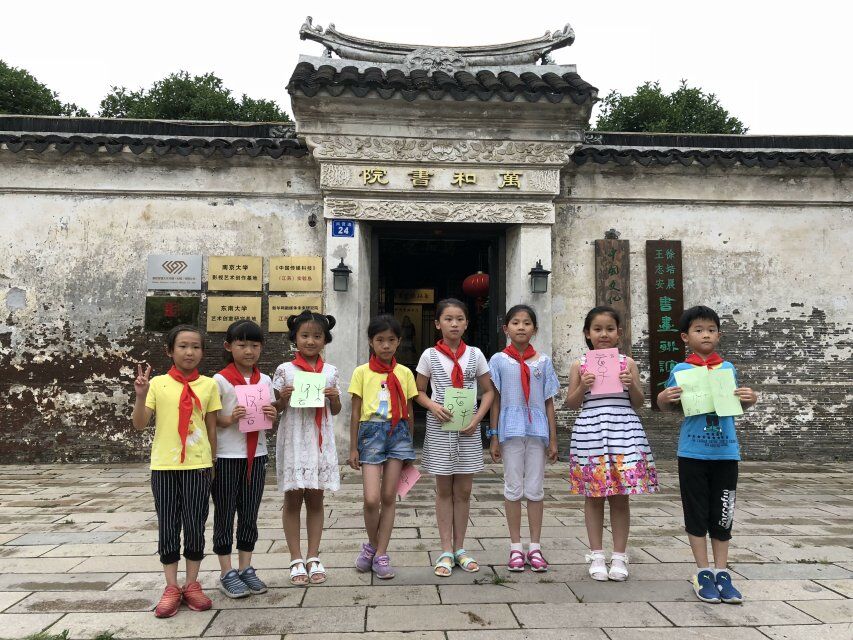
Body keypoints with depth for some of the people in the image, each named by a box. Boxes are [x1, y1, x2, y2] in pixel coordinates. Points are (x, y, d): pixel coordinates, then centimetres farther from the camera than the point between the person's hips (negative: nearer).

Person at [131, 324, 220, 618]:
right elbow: (139, 425, -5)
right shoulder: (158, 383, -1)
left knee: (195, 526, 5)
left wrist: (212, 463, 7)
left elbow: (211, 427, 7)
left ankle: (192, 584, 19)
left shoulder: (208, 385, 2)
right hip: (164, 465, 0)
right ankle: (171, 587, 18)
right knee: (167, 527, 7)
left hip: (197, 465, 0)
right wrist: (140, 396, -20)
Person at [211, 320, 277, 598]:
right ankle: (227, 574, 15)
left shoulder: (265, 381, 7)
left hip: (256, 455, 4)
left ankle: (245, 568, 22)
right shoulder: (220, 380, -6)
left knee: (250, 514, 11)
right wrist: (228, 420, -23)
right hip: (226, 457, -4)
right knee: (225, 514, 5)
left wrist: (272, 416, -8)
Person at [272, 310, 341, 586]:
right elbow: (275, 408, 3)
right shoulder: (285, 370, -1)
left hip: (320, 440, 2)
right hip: (293, 439, -2)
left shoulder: (330, 372, 5)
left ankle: (313, 558, 17)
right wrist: (284, 398, -16)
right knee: (293, 499, 4)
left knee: (315, 498, 8)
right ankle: (296, 560, 14)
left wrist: (334, 397, -8)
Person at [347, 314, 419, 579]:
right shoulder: (362, 372, 1)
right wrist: (353, 448, 0)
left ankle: (381, 554, 16)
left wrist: (409, 444, 11)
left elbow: (408, 412, 11)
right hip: (371, 431, -2)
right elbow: (355, 413, 2)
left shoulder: (405, 373, 7)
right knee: (371, 499, -9)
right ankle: (372, 544, 18)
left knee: (389, 496, 4)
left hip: (398, 432, 2)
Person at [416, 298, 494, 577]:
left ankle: (460, 548, 19)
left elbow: (488, 391, 7)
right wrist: (433, 406, -14)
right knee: (444, 490, 5)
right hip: (439, 427, -1)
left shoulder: (475, 354, 3)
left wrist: (477, 418, -8)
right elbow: (419, 391, 6)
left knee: (463, 491, 7)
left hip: (468, 428, 1)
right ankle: (446, 551, 13)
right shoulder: (430, 355, 0)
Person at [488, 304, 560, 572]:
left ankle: (535, 547, 16)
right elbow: (495, 400, 3)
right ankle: (516, 547, 14)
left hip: (537, 430, 1)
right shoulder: (499, 360, 1)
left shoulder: (543, 362, 5)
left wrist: (553, 439, 5)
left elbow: (549, 402, 7)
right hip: (511, 429, -1)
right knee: (513, 488, 5)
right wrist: (494, 437, 1)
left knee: (535, 488, 6)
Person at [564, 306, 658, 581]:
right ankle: (597, 555, 17)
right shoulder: (580, 365, 4)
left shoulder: (627, 363, 6)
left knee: (620, 496, 5)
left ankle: (619, 556, 17)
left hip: (623, 430, 0)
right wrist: (582, 386, -11)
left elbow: (638, 403, 8)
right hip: (590, 431, 0)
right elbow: (571, 404, 6)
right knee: (593, 496, 6)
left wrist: (632, 385, -10)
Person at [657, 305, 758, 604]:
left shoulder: (728, 368, 6)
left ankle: (721, 572, 20)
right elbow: (666, 406, 8)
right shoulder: (680, 370, -1)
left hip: (726, 451, 2)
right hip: (692, 453, -2)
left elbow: (737, 404, 17)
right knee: (697, 513, 5)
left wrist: (750, 398, -3)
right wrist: (664, 398, -14)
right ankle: (703, 572, 17)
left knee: (723, 513, 8)